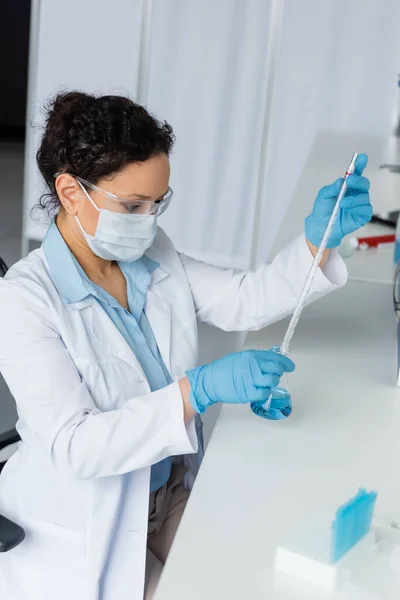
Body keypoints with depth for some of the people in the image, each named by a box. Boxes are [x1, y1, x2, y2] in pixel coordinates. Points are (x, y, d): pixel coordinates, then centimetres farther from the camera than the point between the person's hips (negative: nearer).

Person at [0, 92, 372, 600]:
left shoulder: (155, 256, -2)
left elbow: (246, 301, -7)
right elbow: (75, 445, -29)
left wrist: (319, 237, -23)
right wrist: (199, 390, -39)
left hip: (171, 497, 6)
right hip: (83, 534, -5)